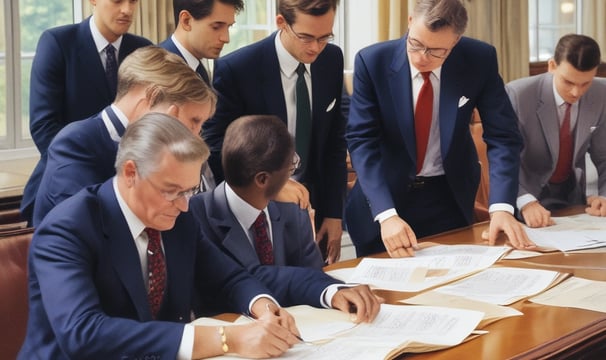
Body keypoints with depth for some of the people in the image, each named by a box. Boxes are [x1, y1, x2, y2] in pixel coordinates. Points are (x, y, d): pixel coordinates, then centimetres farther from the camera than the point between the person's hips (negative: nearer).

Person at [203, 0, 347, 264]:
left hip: (313, 211, 4)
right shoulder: (236, 69, -18)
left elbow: (335, 140, 4)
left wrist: (334, 213, 1)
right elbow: (215, 147, -14)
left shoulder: (332, 60, -2)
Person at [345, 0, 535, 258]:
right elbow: (362, 141, -22)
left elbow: (502, 136, -13)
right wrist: (387, 214, -34)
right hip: (386, 195, -1)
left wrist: (501, 206, -27)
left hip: (450, 196, 1)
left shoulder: (480, 60, -14)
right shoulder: (373, 62, -18)